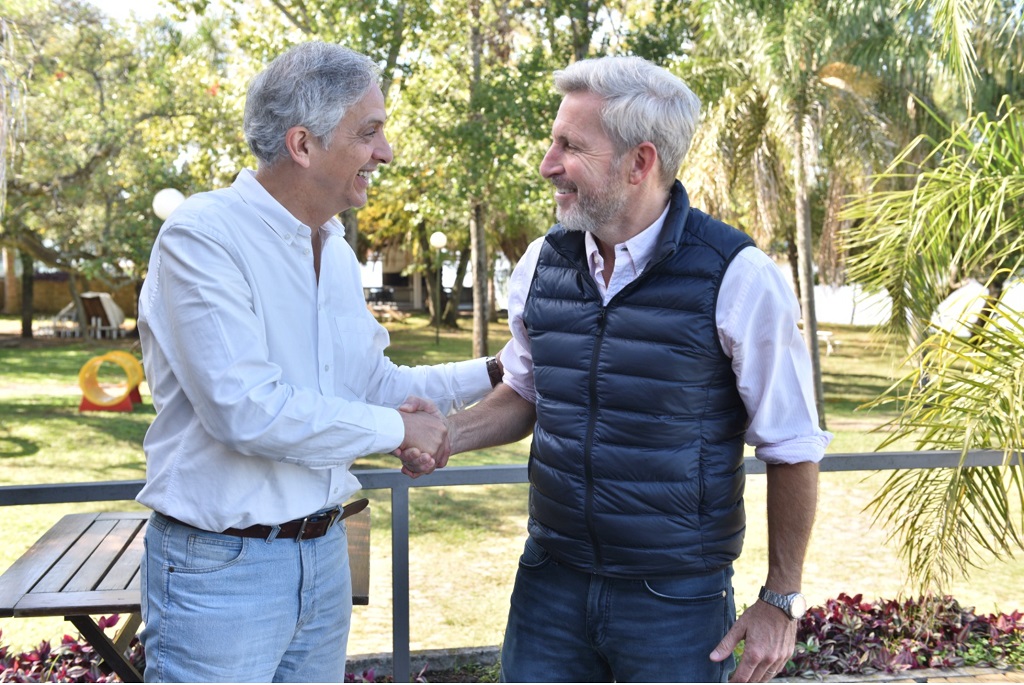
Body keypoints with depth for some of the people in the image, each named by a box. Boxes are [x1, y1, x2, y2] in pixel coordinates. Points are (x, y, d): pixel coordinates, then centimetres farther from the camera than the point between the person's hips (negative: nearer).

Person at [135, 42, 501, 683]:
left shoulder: (337, 250, 9)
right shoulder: (202, 236, -17)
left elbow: (377, 383, 17)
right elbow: (246, 411, -27)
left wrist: (497, 372, 10)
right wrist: (400, 429, -16)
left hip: (324, 554, 8)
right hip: (221, 565, -7)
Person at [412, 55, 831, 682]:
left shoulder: (736, 278, -15)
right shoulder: (543, 263, 0)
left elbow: (791, 449, -7)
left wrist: (781, 602, -4)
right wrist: (446, 434, -5)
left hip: (677, 600, -4)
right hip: (551, 579, 4)